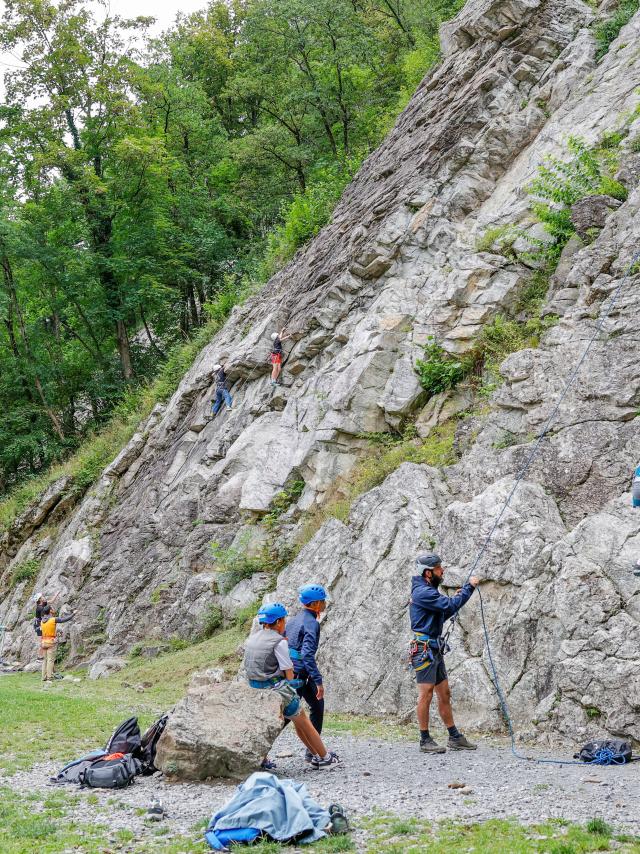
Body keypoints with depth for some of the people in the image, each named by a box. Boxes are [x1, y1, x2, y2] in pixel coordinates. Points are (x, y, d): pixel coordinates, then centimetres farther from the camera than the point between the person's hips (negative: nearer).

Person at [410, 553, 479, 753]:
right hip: (424, 649, -10)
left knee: (444, 694, 11)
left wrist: (455, 598, 12)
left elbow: (442, 615, 25)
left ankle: (455, 738, 16)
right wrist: (469, 587, -13)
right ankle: (425, 741, 0)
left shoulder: (429, 591, 17)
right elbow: (451, 605, -23)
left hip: (436, 650, 10)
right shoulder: (422, 592, -16)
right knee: (426, 694, -6)